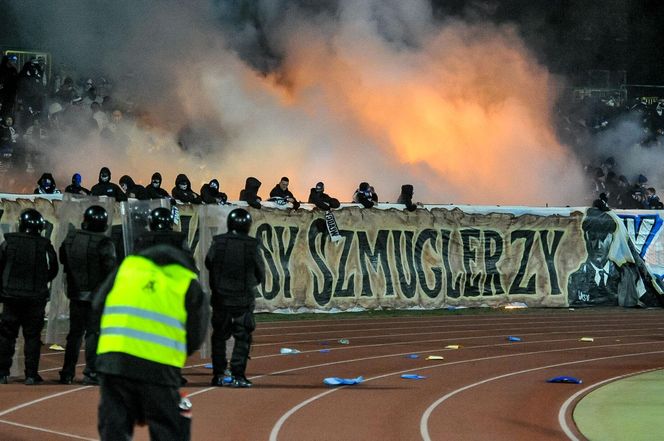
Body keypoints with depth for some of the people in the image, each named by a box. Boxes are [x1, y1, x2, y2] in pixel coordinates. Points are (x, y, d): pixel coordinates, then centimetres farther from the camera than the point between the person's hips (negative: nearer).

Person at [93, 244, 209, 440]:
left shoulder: (126, 267, 17)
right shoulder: (189, 284, 10)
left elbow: (97, 308, 16)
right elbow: (195, 337, 8)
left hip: (114, 361, 2)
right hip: (160, 369, -2)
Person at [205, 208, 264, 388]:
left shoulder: (218, 243, -8)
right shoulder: (252, 246, -10)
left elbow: (208, 264, 9)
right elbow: (260, 273, 1)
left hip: (221, 297, 2)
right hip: (244, 299, -2)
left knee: (219, 336, 13)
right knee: (242, 337, 5)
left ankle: (218, 374, 14)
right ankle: (238, 376, 0)